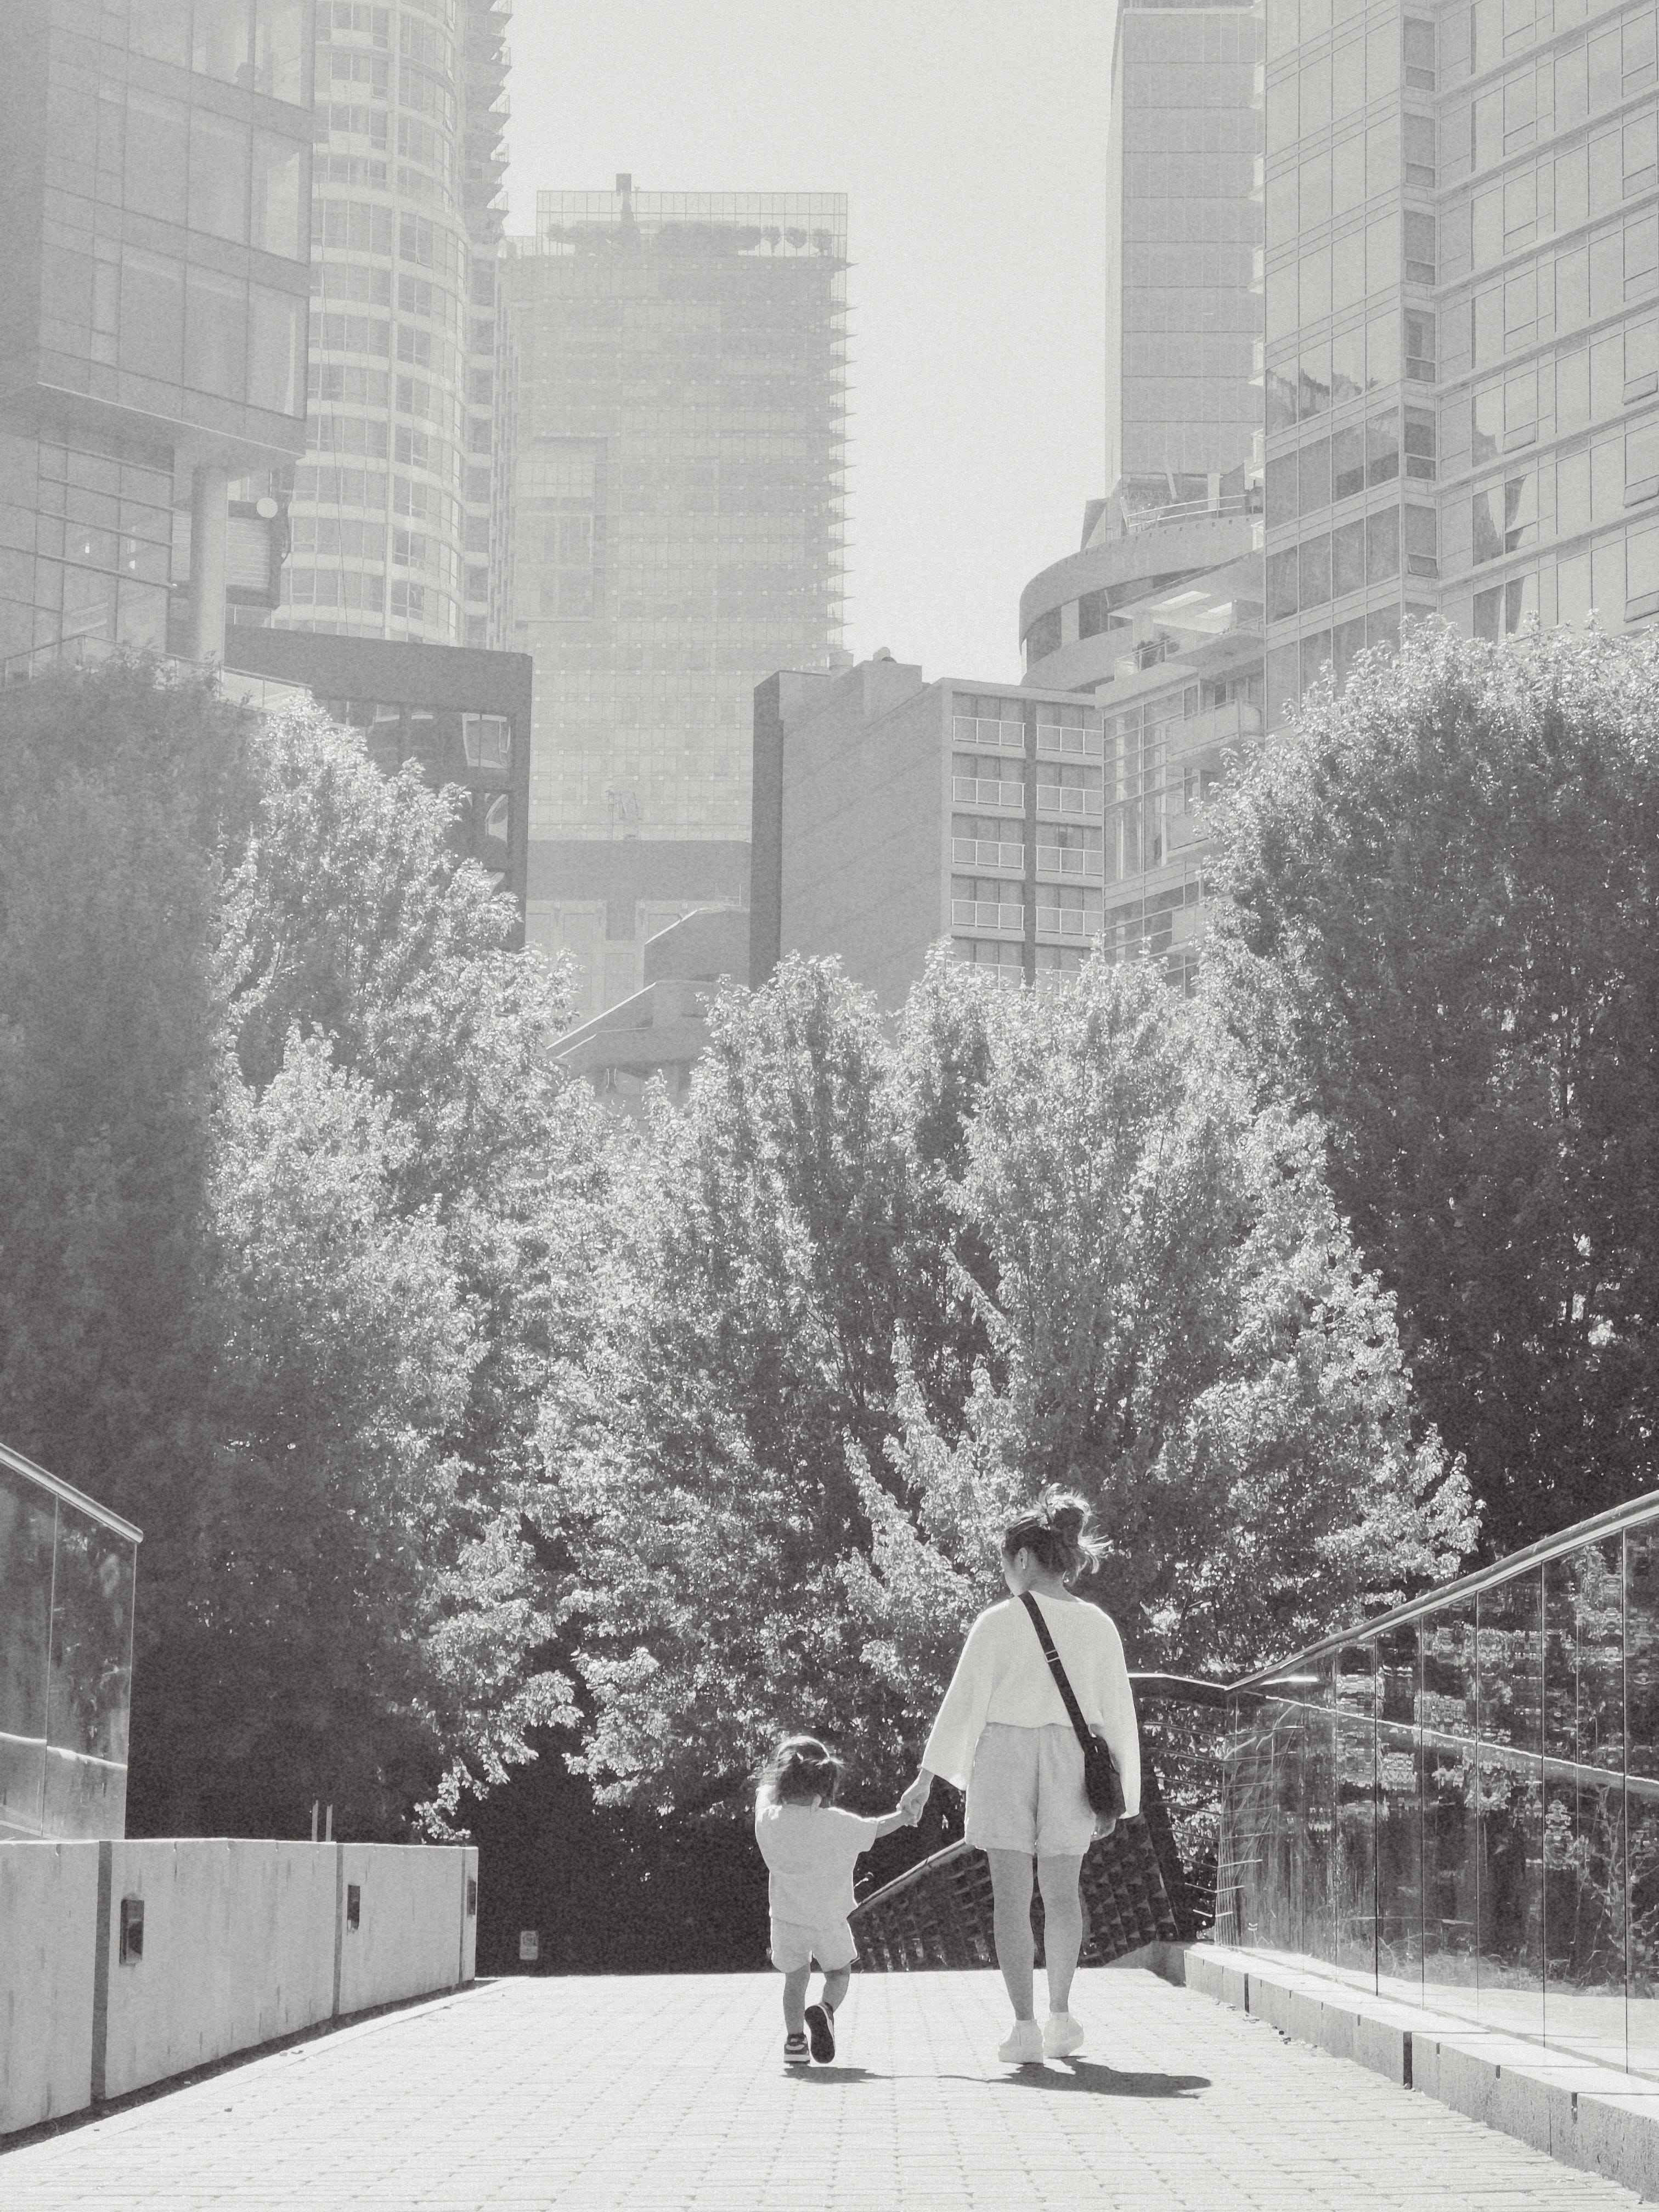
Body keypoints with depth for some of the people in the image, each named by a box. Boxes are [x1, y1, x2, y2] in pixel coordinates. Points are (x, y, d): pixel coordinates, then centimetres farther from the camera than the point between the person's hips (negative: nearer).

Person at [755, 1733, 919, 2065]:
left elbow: (765, 1794, 16)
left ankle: (794, 2038, 7)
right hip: (829, 1919, -2)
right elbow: (875, 1828, 6)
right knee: (839, 1973, 18)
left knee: (795, 1978, 20)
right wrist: (905, 1816, 24)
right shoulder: (837, 1823, -11)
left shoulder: (769, 1821, -8)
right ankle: (825, 2010, -11)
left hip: (787, 1918, 2)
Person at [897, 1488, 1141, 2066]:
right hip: (1070, 1760, 3)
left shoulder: (999, 1623, -6)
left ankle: (1025, 2027, -3)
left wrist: (926, 1777, -1)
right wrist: (1118, 1797, 14)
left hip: (1005, 1758, -3)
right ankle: (1060, 2015, 22)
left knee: (1012, 1897, 2)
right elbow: (1118, 1714, 6)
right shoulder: (1098, 1626, 3)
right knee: (1063, 1893, 19)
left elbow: (963, 1701, -6)